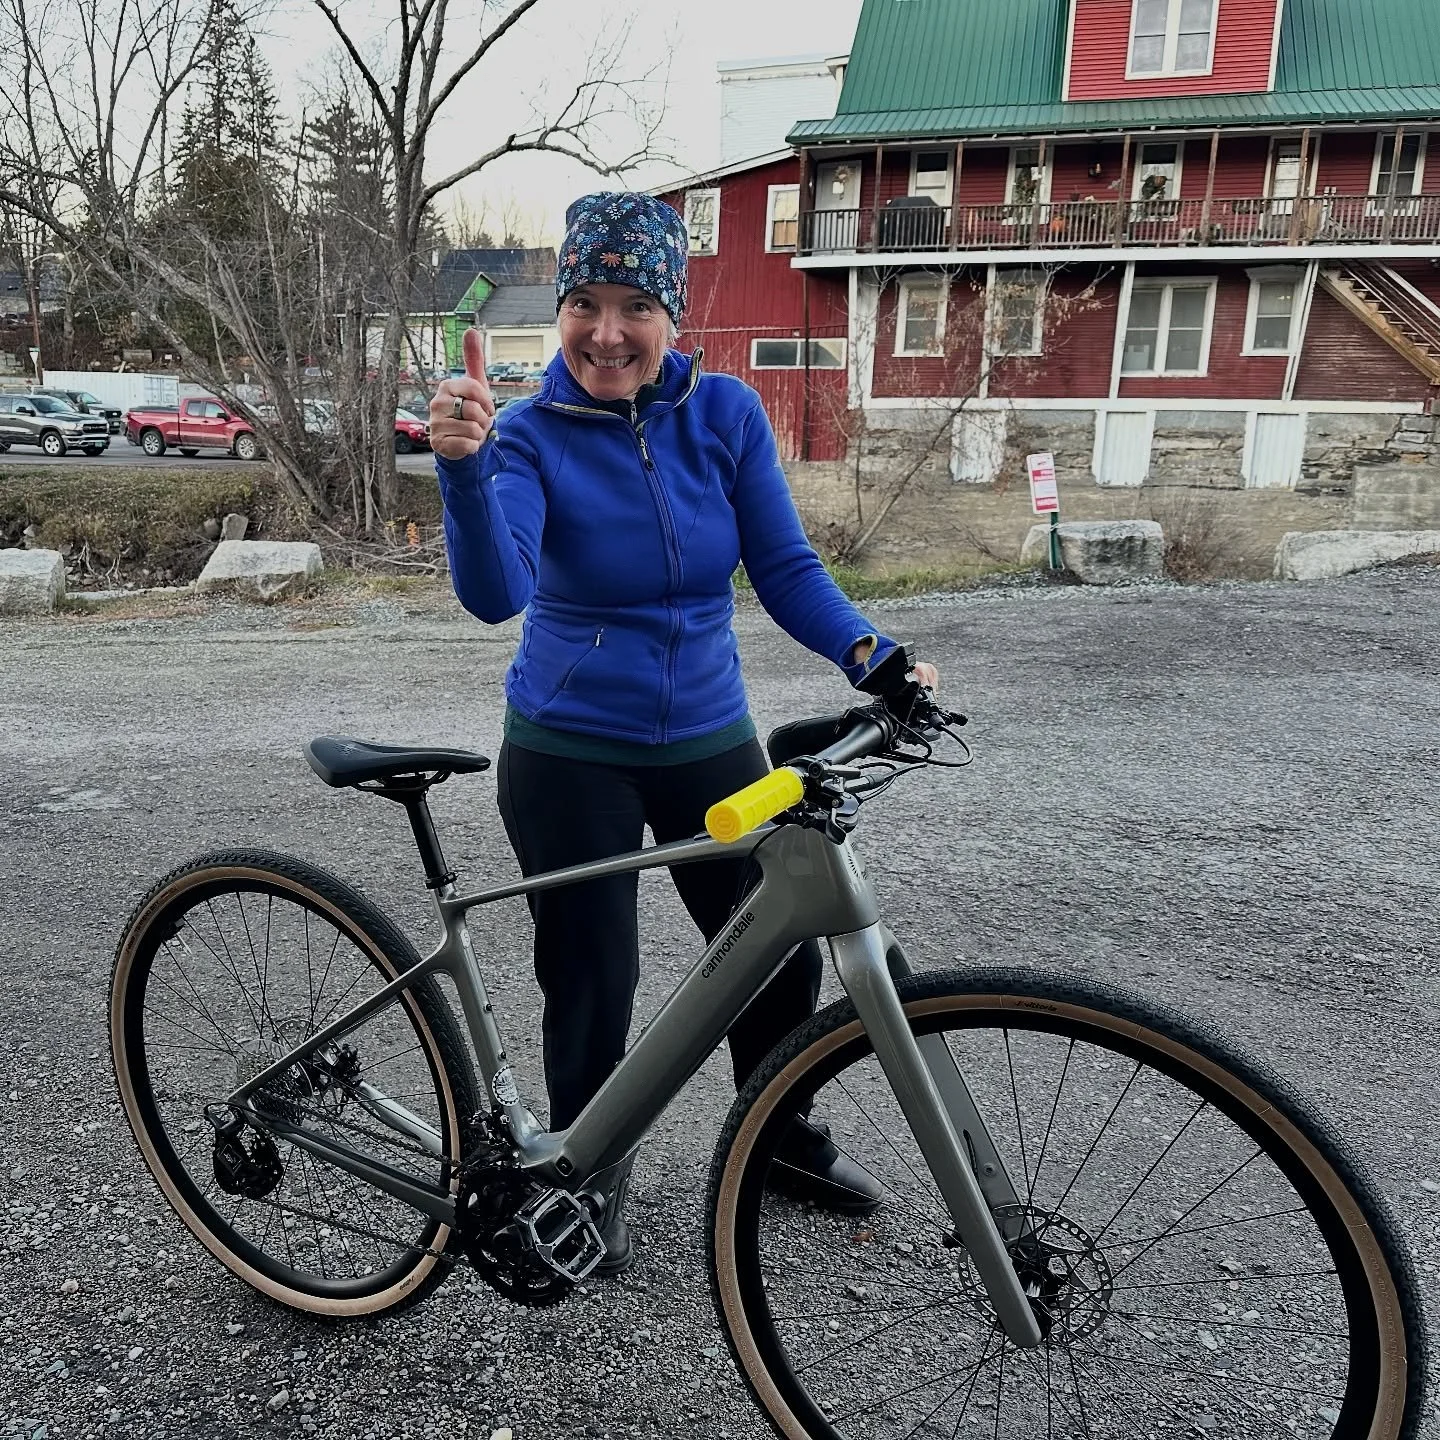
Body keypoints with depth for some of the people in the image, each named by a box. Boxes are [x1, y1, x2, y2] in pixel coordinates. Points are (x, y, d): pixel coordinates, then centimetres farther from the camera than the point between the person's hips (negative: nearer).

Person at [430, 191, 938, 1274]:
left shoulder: (725, 412, -5)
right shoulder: (534, 434, -13)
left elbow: (786, 567, -4)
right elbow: (495, 593, -29)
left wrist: (872, 655, -21)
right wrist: (463, 466, -46)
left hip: (709, 738, 3)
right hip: (569, 755, -3)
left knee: (782, 954, 9)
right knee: (593, 981, 6)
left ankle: (778, 1136, 38)